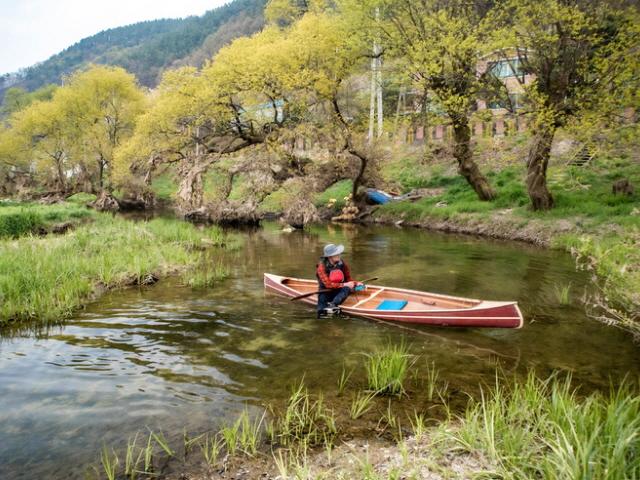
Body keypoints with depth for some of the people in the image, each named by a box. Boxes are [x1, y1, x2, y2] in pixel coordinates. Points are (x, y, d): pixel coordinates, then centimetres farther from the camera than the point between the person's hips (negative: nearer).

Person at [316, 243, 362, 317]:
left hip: (338, 292, 3)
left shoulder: (342, 264, -1)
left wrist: (356, 283, -11)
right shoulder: (322, 267, -14)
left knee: (347, 289, -29)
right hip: (326, 292, -2)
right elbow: (328, 284, -22)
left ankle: (332, 304, -49)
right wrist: (344, 284, -26)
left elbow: (348, 278, 9)